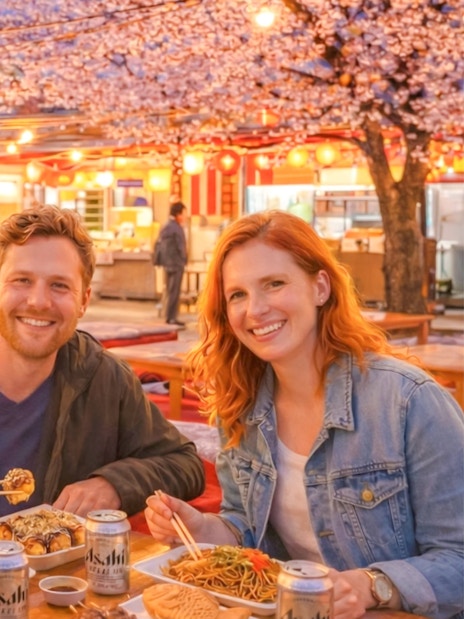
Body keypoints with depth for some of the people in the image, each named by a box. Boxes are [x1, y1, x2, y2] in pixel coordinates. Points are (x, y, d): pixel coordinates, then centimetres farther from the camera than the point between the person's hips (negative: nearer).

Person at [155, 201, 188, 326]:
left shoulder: (165, 227, 11)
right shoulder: (177, 229, -16)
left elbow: (158, 244, 13)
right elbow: (181, 247, -16)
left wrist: (162, 259, 15)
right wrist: (183, 260, -3)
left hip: (167, 263, 9)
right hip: (176, 264, -9)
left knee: (170, 291, 14)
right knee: (174, 291, -5)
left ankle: (170, 316, 19)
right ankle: (172, 317, -4)